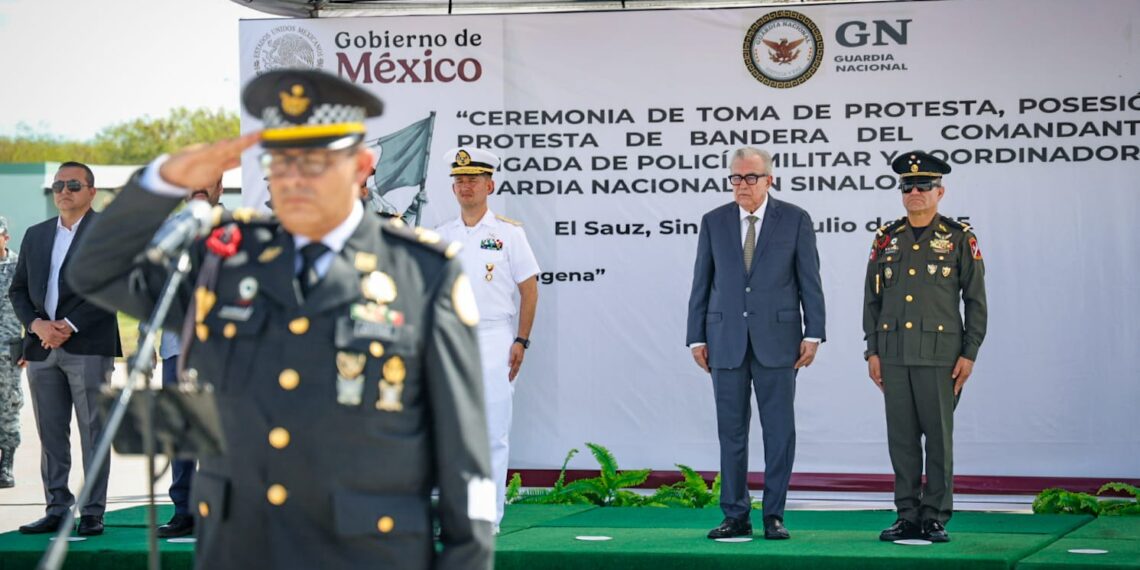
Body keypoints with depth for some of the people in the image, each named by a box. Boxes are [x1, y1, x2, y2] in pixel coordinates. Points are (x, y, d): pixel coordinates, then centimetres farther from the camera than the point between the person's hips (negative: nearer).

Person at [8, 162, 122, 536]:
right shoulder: (36, 235, 18)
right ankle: (57, 509, 12)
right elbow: (18, 290, 15)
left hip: (88, 346, -5)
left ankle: (92, 513, -1)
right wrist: (37, 324, -4)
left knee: (92, 431, -3)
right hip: (42, 348, 5)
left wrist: (70, 326, -14)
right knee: (51, 434, 7)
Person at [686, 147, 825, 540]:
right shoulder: (714, 222, 7)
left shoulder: (795, 220, 2)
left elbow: (810, 281, 1)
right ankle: (735, 516, 10)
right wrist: (697, 337, 4)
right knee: (731, 432, 4)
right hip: (727, 341, 2)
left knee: (779, 431, 0)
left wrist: (813, 334, -5)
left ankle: (774, 516, 8)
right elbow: (702, 284, 8)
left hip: (776, 341, -2)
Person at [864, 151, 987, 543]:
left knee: (939, 437, -1)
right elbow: (872, 299, 13)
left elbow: (976, 300, 2)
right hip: (894, 355, 3)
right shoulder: (886, 239, 11)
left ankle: (936, 518, 6)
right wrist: (872, 351, 7)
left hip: (939, 355, -3)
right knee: (901, 437, 4)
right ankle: (908, 517, 10)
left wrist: (969, 354, -4)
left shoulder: (959, 238, 2)